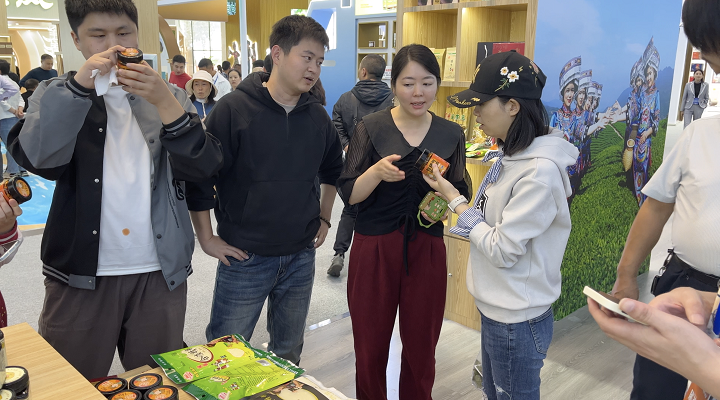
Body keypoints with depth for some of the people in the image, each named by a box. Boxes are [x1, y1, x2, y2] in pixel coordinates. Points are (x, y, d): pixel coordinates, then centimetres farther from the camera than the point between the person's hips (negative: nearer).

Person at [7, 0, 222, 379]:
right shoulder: (57, 95, 6)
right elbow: (38, 157, -14)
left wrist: (163, 101, -19)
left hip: (160, 273, 1)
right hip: (80, 275, 0)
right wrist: (80, 84, -21)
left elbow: (203, 167, -7)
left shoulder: (169, 96, 7)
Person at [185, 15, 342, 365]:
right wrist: (206, 238, -8)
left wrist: (324, 219, 16)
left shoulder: (318, 116, 5)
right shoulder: (234, 109, -12)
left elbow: (333, 170, 21)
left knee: (289, 354, 19)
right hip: (244, 258, -4)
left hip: (301, 257, 5)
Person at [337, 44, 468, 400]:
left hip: (427, 250, 2)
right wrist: (377, 172, -23)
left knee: (421, 350, 12)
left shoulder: (451, 134, 5)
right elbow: (349, 194, -4)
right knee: (371, 348, 10)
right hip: (374, 247, -2)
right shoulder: (371, 128, -3)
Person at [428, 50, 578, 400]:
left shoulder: (541, 171, -26)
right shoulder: (511, 155, 3)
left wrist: (454, 198, -16)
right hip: (495, 307, 9)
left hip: (517, 320, -9)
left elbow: (502, 250, -23)